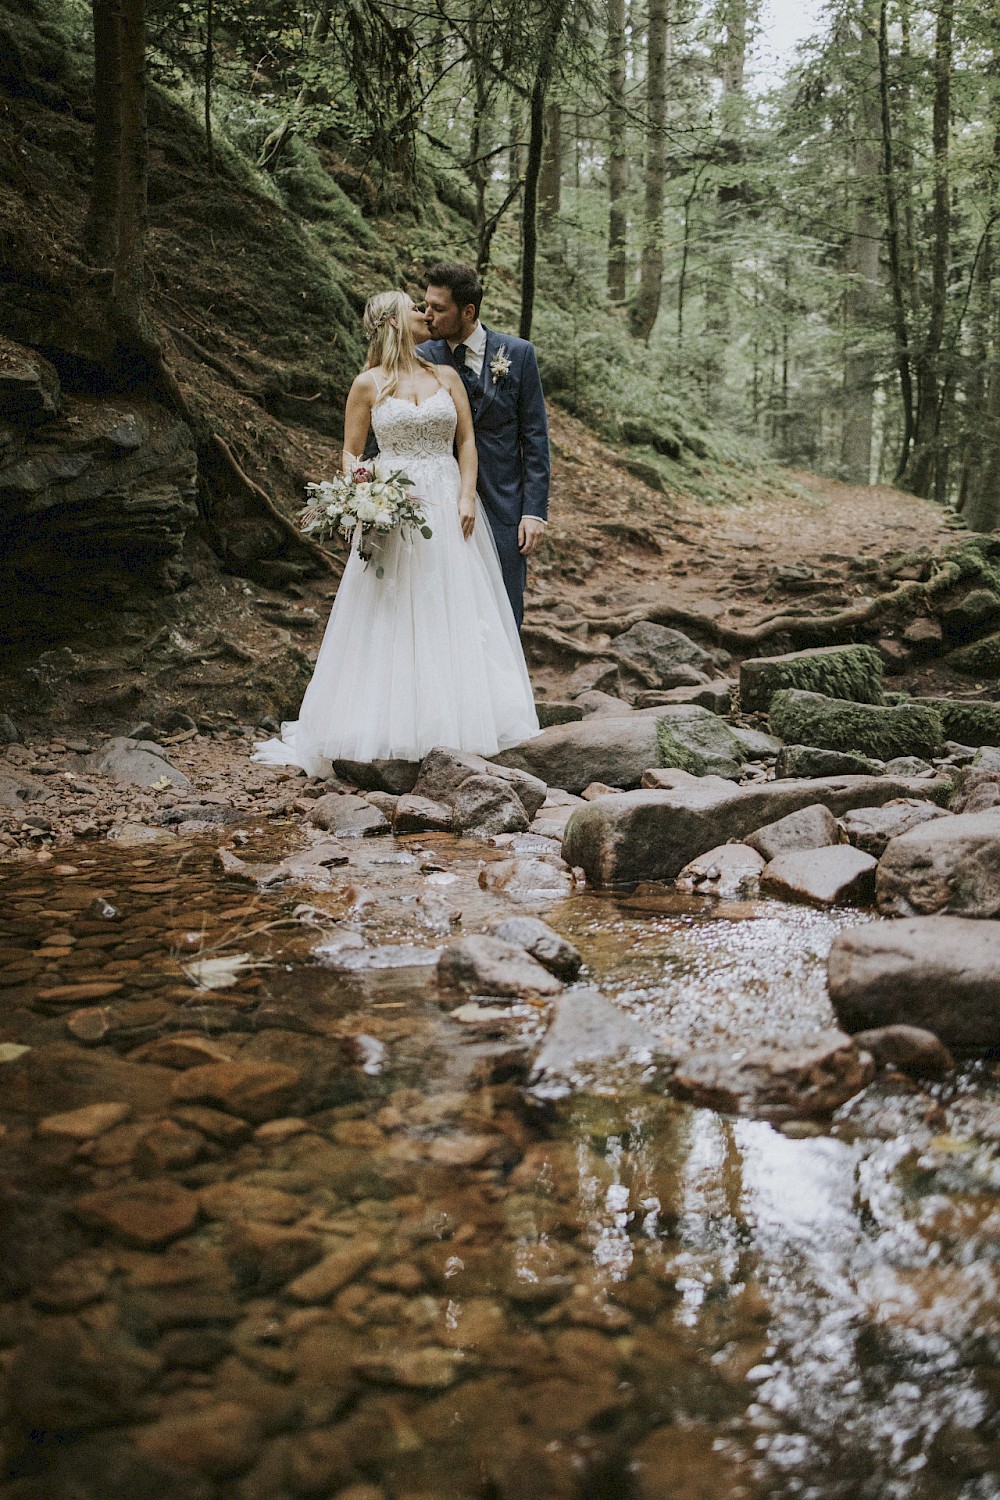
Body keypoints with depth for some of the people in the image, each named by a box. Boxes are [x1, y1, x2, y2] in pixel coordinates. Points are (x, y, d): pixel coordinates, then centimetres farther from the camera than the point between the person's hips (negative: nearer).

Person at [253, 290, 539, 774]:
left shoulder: (446, 376, 11)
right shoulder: (369, 384, 4)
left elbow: (467, 441, 8)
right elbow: (350, 452, 5)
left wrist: (467, 496, -6)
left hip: (449, 510, 3)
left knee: (455, 617, 1)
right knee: (391, 620, -3)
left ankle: (454, 724, 8)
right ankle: (394, 729, 3)